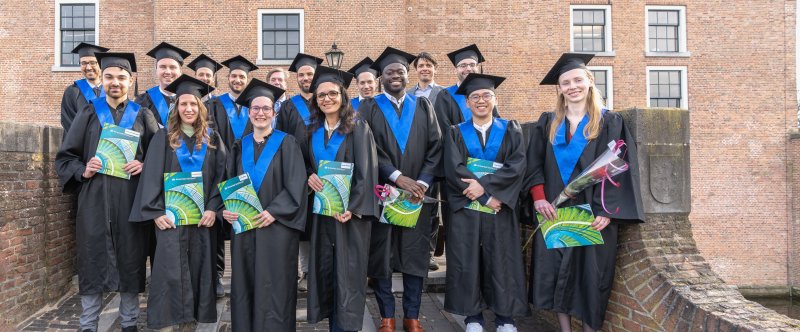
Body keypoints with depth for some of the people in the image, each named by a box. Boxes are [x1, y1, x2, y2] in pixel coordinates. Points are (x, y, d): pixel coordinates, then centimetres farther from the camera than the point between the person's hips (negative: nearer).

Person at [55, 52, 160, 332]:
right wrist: (82, 171, -9)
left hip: (131, 201, 0)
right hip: (95, 201, 0)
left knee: (130, 262, 6)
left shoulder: (143, 116, 8)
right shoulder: (88, 114, 8)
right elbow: (65, 156, 8)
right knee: (93, 262, 3)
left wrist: (144, 167, -11)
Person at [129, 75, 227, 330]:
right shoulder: (164, 137, 3)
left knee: (198, 268, 7)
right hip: (171, 215, -2)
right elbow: (151, 176, -1)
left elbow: (220, 176, 4)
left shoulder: (212, 139, 7)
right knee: (170, 269, -3)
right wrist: (155, 212, -10)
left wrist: (213, 209, -7)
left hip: (202, 216, 2)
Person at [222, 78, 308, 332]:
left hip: (276, 227, -4)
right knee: (245, 284, 9)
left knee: (273, 286, 0)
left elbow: (296, 185, -9)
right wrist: (226, 209, -6)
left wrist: (274, 211, -18)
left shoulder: (286, 143, -1)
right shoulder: (240, 146, 12)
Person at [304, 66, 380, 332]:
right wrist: (309, 176, -6)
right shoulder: (312, 131, 9)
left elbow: (366, 172, -11)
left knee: (348, 270, -1)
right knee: (324, 268, 8)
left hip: (349, 210, -5)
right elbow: (304, 165, 19)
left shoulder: (359, 129, -5)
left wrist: (353, 208, -20)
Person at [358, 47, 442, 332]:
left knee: (415, 254, 6)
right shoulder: (369, 108, 4)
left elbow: (436, 146, 4)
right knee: (381, 254, 4)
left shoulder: (423, 106, 10)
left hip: (417, 191, 2)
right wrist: (397, 176, -17)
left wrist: (423, 182, -9)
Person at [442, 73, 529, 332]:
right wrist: (487, 198, -16)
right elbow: (453, 169, -8)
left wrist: (484, 185, -17)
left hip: (501, 209, 0)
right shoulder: (456, 133, 6)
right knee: (467, 263, 3)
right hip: (466, 209, 0)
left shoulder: (511, 130, 7)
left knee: (502, 262, 4)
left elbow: (517, 166, -7)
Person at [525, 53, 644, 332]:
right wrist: (538, 197, -10)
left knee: (591, 273, 2)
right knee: (555, 272, 3)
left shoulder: (609, 122, 2)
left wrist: (608, 211, -15)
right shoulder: (547, 123, 10)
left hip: (593, 212, -2)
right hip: (554, 211, 3)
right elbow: (534, 163, 5)